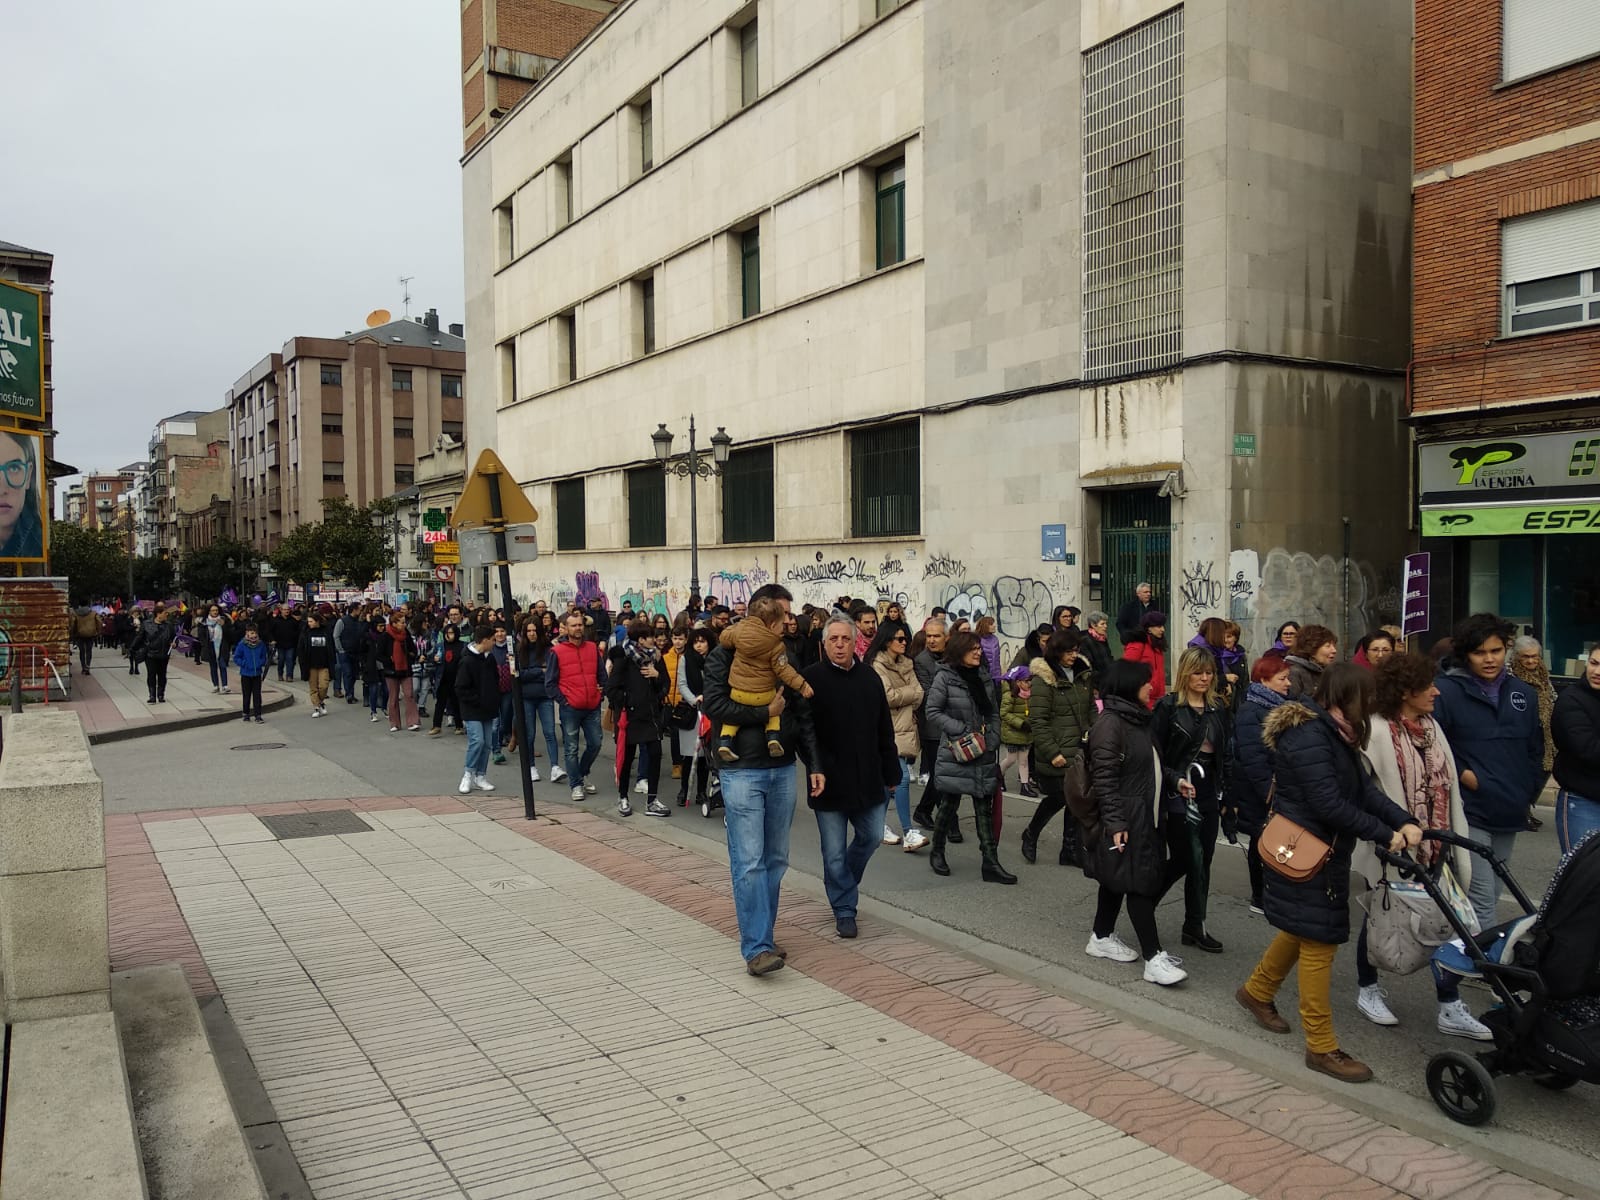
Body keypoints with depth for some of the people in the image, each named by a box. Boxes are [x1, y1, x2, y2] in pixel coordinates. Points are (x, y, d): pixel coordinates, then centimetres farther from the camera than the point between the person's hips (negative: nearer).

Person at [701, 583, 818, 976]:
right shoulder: (726, 654, -4)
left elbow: (803, 716, 13)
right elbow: (713, 704, -16)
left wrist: (814, 764, 7)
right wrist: (764, 711, -14)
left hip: (783, 770, 6)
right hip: (742, 770, -6)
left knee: (776, 859, 10)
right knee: (749, 862, -8)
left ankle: (762, 938, 21)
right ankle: (757, 947, -5)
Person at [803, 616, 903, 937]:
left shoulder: (870, 677, 5)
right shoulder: (812, 679, -9)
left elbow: (884, 730, 10)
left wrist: (891, 772, 11)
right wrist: (815, 769, -22)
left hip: (868, 780, 5)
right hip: (830, 781, -4)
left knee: (871, 837, 15)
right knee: (834, 852, 3)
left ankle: (843, 883, 40)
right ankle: (844, 909, 19)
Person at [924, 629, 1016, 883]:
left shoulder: (984, 678, 10)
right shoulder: (944, 677, -7)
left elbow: (993, 714, 15)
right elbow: (933, 713, -10)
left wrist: (991, 741, 1)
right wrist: (964, 730, -15)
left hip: (983, 756, 5)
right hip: (955, 754, -5)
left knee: (985, 808, 5)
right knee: (949, 804, 6)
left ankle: (991, 863, 6)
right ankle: (937, 852, 25)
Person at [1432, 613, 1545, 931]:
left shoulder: (1523, 694, 9)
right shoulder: (1447, 691, -10)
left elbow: (1536, 752, 17)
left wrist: (1529, 794, 11)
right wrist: (1461, 774, -13)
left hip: (1510, 816, 6)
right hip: (1469, 813, -6)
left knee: (1490, 896, 16)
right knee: (1481, 901, -11)